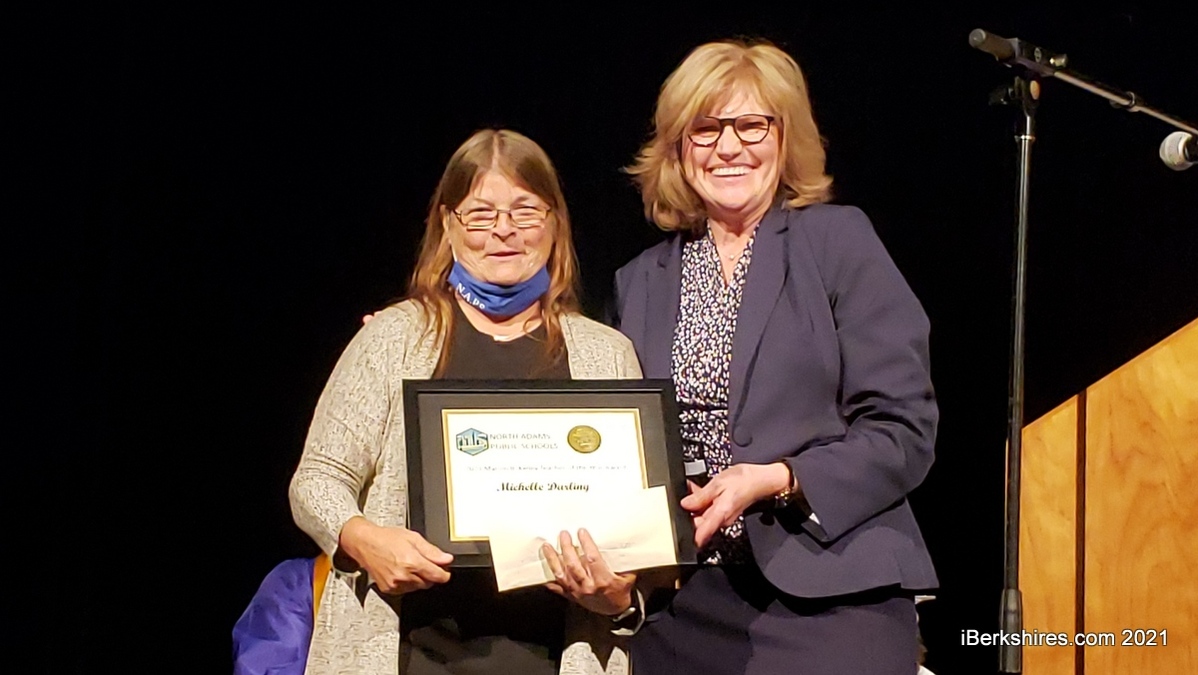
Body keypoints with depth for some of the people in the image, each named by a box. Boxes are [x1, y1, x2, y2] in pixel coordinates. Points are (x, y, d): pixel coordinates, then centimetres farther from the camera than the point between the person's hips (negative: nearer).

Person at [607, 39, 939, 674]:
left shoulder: (839, 240, 1)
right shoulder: (640, 281, 13)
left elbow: (903, 431, -5)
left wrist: (777, 480, -17)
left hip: (823, 600, -3)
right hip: (679, 607, 4)